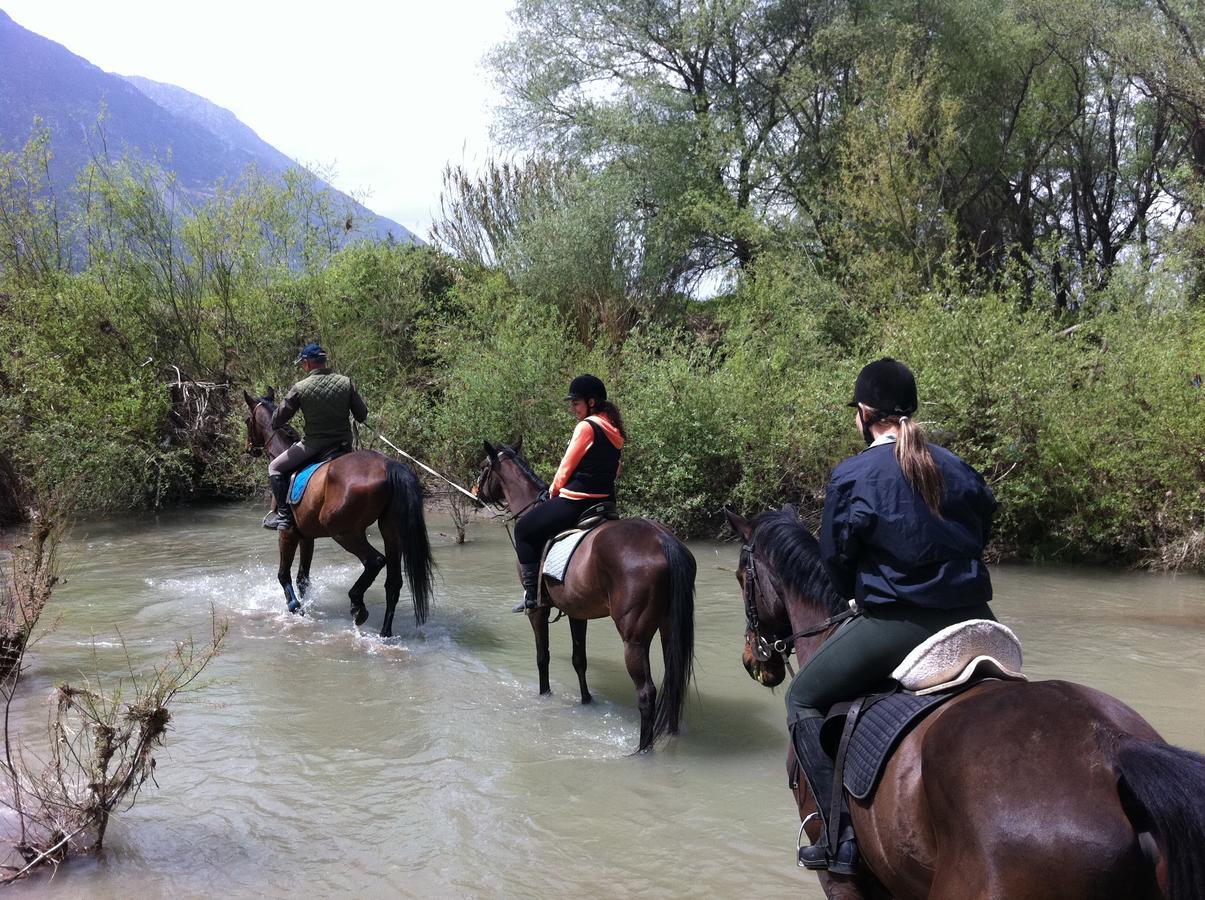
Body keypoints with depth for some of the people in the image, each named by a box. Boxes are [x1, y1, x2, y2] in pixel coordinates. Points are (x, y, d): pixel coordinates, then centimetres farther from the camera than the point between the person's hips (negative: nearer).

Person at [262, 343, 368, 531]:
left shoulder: (300, 388, -9)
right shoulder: (346, 382, -2)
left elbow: (278, 420, -1)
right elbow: (362, 416, 1)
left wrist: (272, 425, 23)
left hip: (314, 444, -4)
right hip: (345, 443, 4)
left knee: (275, 468, 12)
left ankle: (284, 515, 5)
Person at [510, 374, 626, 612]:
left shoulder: (586, 426, -16)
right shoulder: (614, 430, 11)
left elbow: (566, 468, -11)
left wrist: (553, 491, 7)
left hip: (575, 501, -9)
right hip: (605, 500, 10)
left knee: (524, 529, 7)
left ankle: (531, 594, 3)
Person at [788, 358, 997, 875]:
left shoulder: (853, 476, -7)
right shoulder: (958, 468, 8)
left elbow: (835, 561, 0)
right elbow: (982, 534, 14)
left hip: (896, 623, -6)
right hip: (971, 619, 6)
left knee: (804, 700, 12)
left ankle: (844, 836, 1)